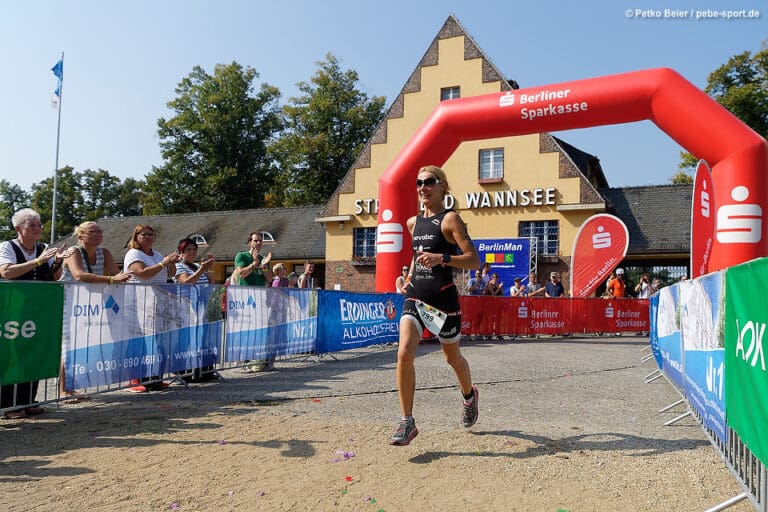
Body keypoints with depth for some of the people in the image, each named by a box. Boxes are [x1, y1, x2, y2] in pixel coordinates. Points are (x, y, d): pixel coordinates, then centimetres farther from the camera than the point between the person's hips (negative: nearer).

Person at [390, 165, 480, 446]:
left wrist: (441, 258, -27)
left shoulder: (450, 219, -8)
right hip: (416, 297, 5)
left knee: (452, 357, 14)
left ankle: (469, 395, 47)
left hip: (444, 298, -4)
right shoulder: (413, 222, 11)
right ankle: (407, 422, -5)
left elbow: (474, 260, -14)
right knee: (404, 353, -15)